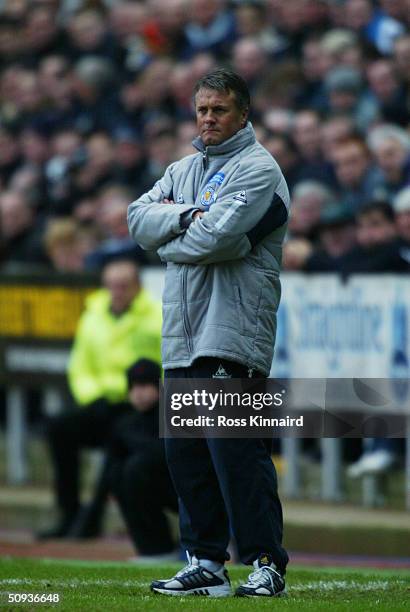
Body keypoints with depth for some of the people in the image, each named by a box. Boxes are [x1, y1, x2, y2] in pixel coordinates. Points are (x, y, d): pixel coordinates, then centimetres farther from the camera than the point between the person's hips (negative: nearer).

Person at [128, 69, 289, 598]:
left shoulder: (258, 168, -2)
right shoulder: (182, 171, 22)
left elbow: (221, 236, -15)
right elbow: (139, 218, 8)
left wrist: (171, 244, 1)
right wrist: (186, 216, -8)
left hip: (231, 335, -8)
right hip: (182, 336, 8)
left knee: (235, 450, -12)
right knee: (185, 452, 6)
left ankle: (265, 562, -7)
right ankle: (206, 563, 11)